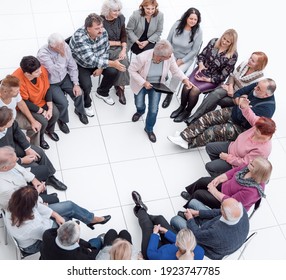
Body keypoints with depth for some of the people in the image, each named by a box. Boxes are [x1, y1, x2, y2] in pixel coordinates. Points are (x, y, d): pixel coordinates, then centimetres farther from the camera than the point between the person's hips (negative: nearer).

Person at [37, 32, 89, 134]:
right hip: (51, 83, -5)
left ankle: (79, 111, 24)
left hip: (64, 78, 5)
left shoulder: (65, 46, -15)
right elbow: (55, 72, -38)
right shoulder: (42, 54, -31)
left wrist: (76, 84, -9)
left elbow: (72, 66, -6)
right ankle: (61, 120, 14)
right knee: (63, 103, -21)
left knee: (78, 93, -12)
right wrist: (62, 55, -42)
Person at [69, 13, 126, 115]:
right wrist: (112, 63, -47)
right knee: (86, 85, -26)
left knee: (113, 72, -10)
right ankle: (86, 105, 7)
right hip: (80, 64, -5)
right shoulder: (79, 38, -37)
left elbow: (105, 51, -4)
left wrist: (100, 68, -14)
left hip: (97, 61, 6)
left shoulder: (103, 32, -19)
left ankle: (102, 92, 20)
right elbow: (90, 60, -42)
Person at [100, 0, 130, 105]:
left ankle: (120, 87, -11)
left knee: (124, 62, -26)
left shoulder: (120, 18, 0)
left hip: (119, 48, 4)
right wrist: (118, 43, -8)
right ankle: (120, 87, -6)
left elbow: (124, 36, 4)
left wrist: (124, 49, -12)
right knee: (123, 63, -26)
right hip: (105, 49, -4)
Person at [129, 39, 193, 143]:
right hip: (142, 84, -1)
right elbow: (131, 69, -20)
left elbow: (175, 70, -8)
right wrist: (143, 82, -26)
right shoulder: (143, 57, -35)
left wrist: (185, 79, -23)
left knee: (154, 110, -3)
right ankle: (140, 111, 49)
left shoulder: (169, 56, -24)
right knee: (139, 105, 5)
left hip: (157, 84, 2)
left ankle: (149, 129, 28)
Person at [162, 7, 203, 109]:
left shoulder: (198, 31, -18)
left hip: (187, 58, -2)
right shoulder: (177, 24, -13)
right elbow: (168, 41, -2)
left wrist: (181, 61, -14)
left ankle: (170, 94, -2)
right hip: (172, 53, 2)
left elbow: (194, 51, -12)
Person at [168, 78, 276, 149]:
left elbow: (242, 117, -32)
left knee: (215, 130, -25)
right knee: (208, 117, -10)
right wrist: (238, 100, -17)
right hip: (234, 112, 8)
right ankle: (184, 137, -9)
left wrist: (240, 104, -17)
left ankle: (189, 143, -4)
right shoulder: (259, 86, -9)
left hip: (242, 128, -8)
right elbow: (238, 93, 3)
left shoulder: (266, 108, -32)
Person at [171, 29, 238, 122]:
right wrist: (201, 65, -12)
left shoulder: (233, 55, -15)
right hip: (202, 70, 4)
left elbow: (223, 75, -12)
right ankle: (182, 107, 5)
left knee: (195, 90, -25)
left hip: (214, 79, -3)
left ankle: (187, 112, 2)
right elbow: (201, 55, 7)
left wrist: (208, 79, -18)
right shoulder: (213, 42, -4)